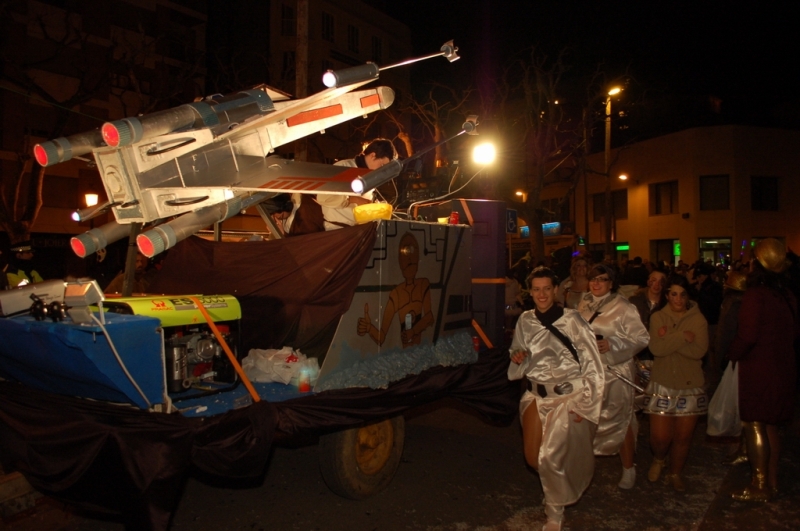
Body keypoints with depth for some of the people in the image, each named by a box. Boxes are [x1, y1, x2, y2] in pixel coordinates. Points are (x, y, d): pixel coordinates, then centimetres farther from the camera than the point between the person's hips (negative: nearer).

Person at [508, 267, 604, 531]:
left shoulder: (571, 320, -15)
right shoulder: (525, 321, 0)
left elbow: (592, 364, -11)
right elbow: (518, 359, 14)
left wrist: (585, 404, -12)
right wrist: (517, 359, -9)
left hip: (568, 396, -5)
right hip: (536, 395, 5)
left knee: (551, 457, -9)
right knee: (533, 457, 6)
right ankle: (558, 486, 42)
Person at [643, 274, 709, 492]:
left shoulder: (698, 319, 0)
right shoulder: (658, 317, 1)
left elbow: (699, 351, -14)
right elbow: (656, 348, -13)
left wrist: (669, 340, -16)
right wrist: (683, 337, -17)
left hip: (690, 385, 1)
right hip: (662, 384, 0)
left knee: (683, 436, 7)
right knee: (660, 436, -3)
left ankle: (675, 473, 32)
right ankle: (658, 460, 31)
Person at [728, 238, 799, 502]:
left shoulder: (755, 295, -18)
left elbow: (747, 335, -21)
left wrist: (733, 353, -5)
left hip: (758, 369, -8)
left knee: (754, 426, 1)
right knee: (770, 425, 17)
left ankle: (759, 486, 7)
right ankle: (772, 482, 26)